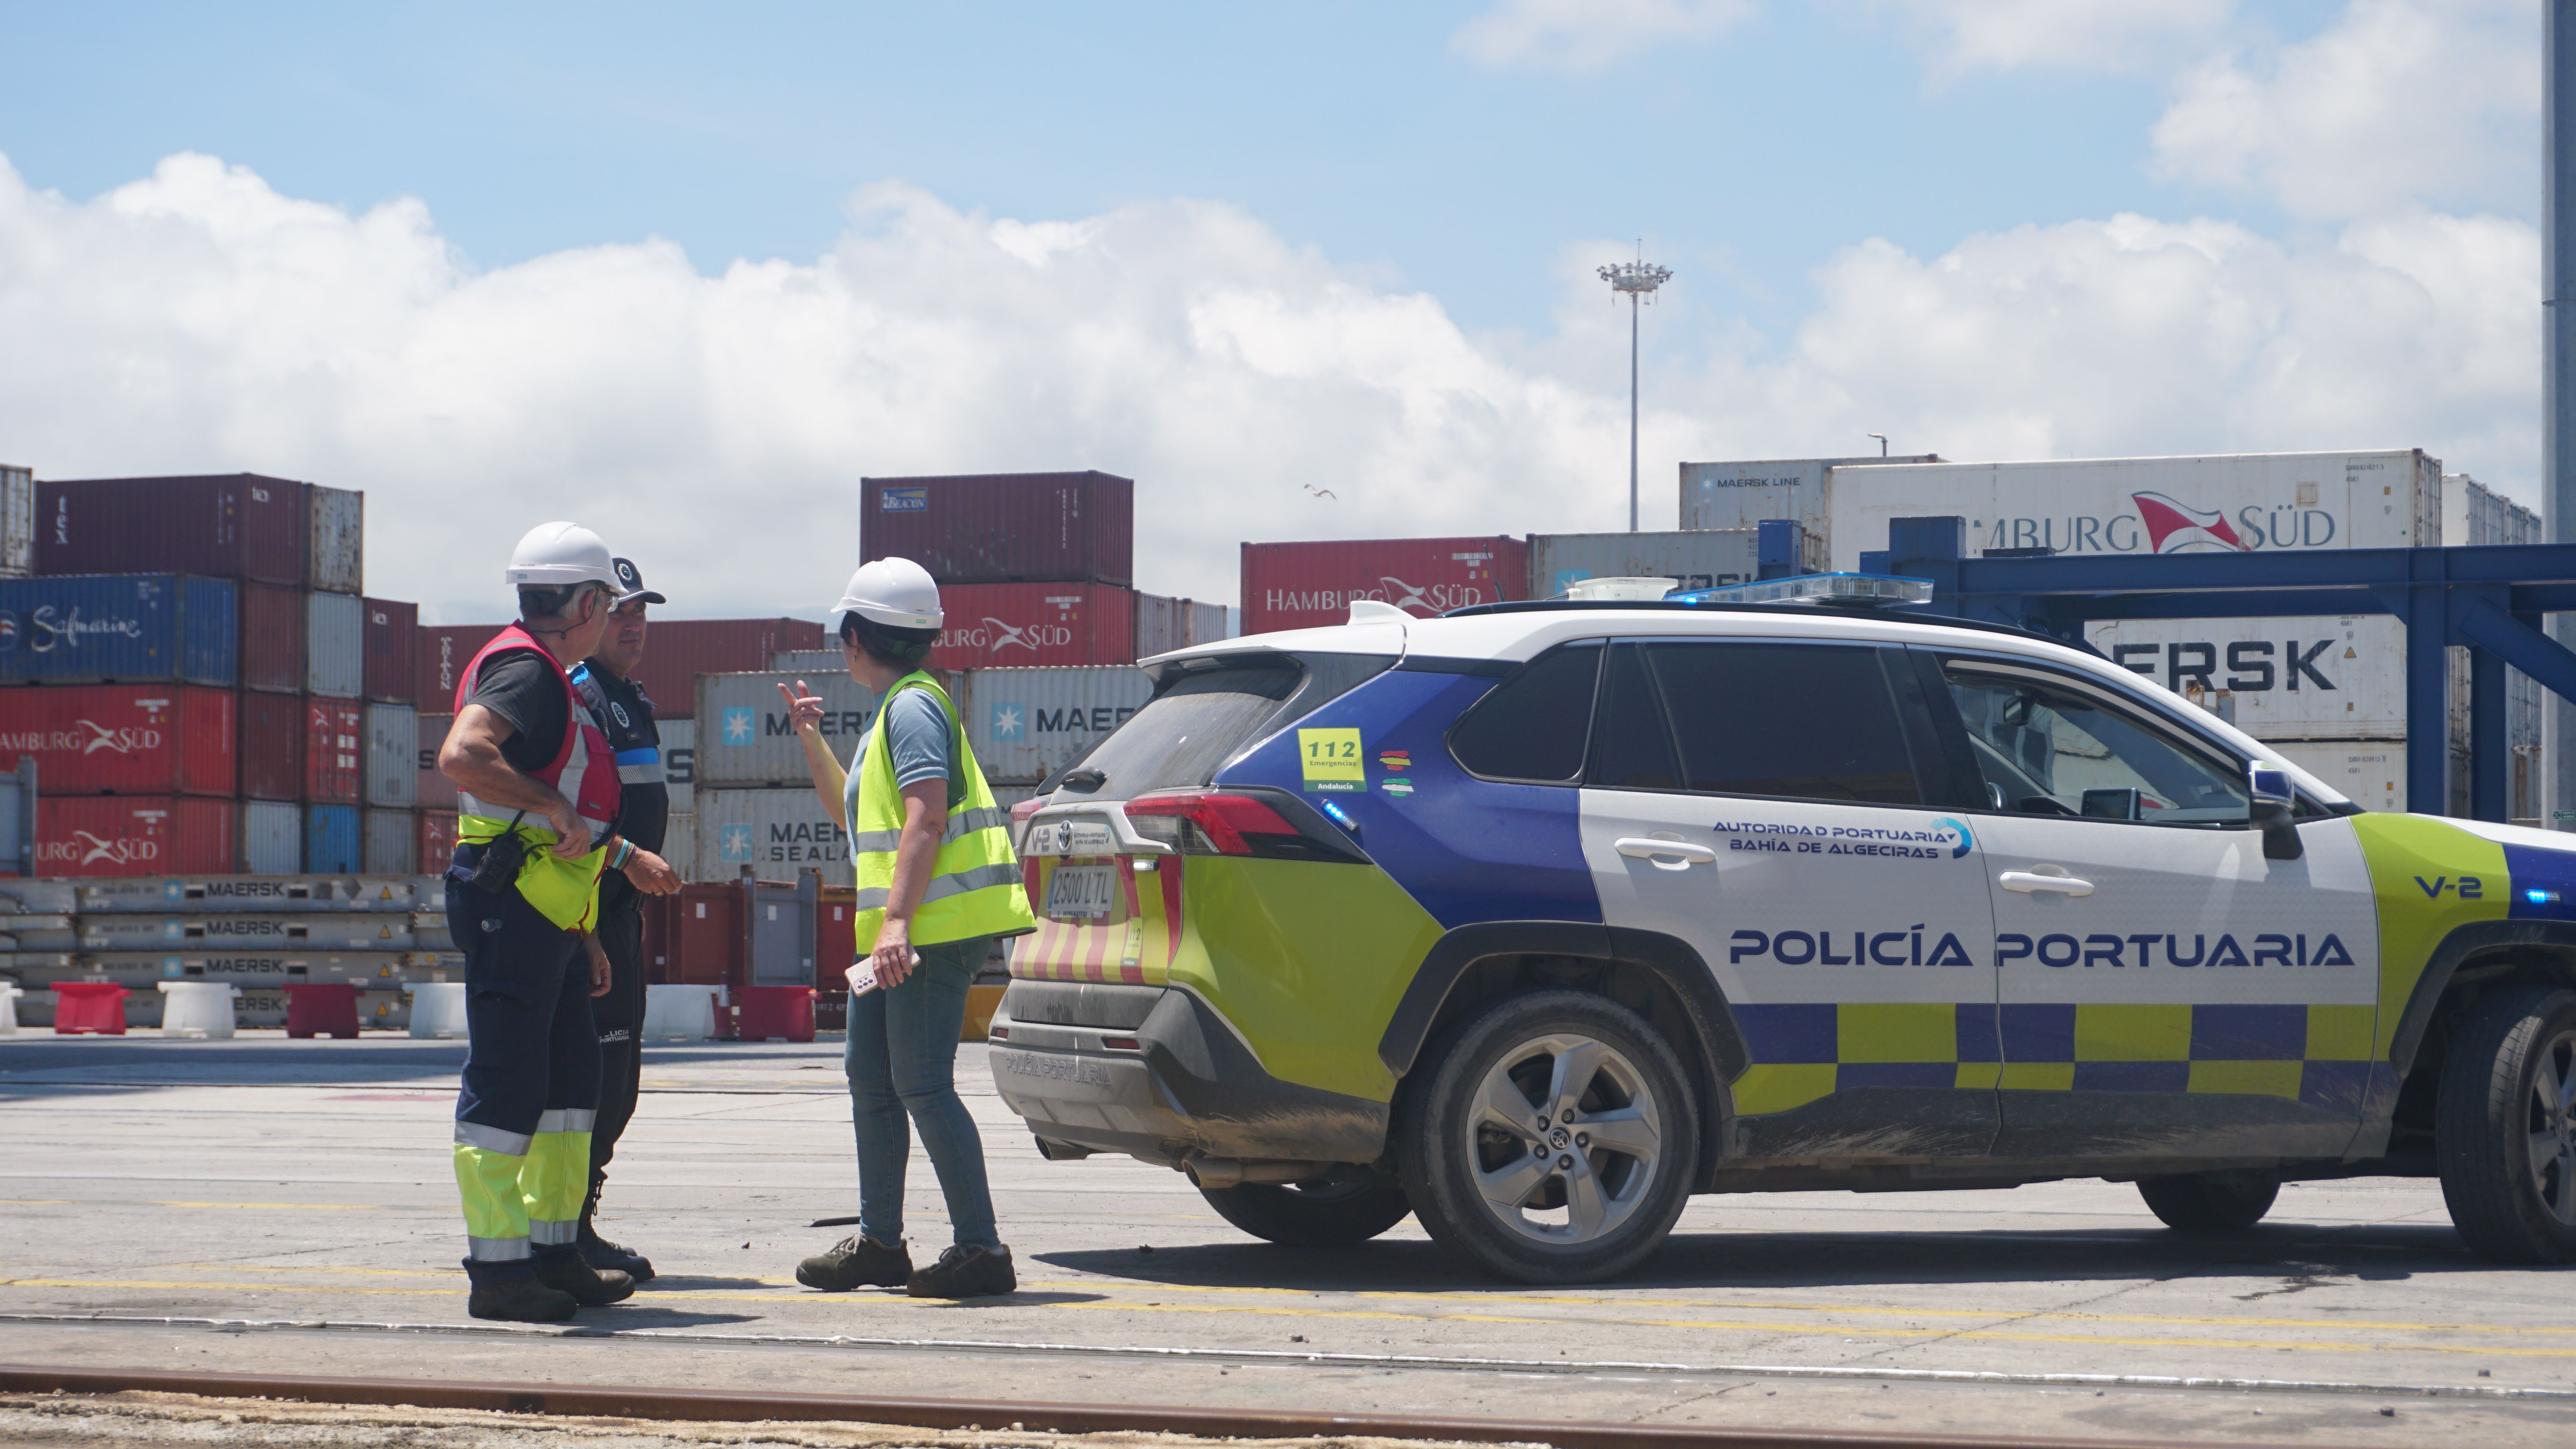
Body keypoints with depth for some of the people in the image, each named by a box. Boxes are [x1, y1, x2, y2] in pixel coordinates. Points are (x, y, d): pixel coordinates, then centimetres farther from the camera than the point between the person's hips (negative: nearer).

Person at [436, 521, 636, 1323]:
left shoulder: (548, 678, 22)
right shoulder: (524, 672, -11)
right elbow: (462, 755, -31)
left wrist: (583, 933, 26)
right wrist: (556, 806, -24)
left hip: (546, 915, 11)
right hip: (510, 903, -11)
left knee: (572, 1079, 13)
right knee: (505, 1086, -8)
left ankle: (552, 1254, 19)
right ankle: (498, 1270, -7)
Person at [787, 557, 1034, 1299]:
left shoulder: (913, 706, -11)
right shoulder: (893, 709, 21)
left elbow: (926, 816, -22)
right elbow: (852, 812, 32)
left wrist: (898, 918, -29)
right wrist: (811, 739, 25)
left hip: (933, 926, -11)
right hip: (900, 930, 11)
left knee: (922, 1085, -12)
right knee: (871, 1077, 14)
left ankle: (980, 1249, -10)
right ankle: (879, 1243, 22)